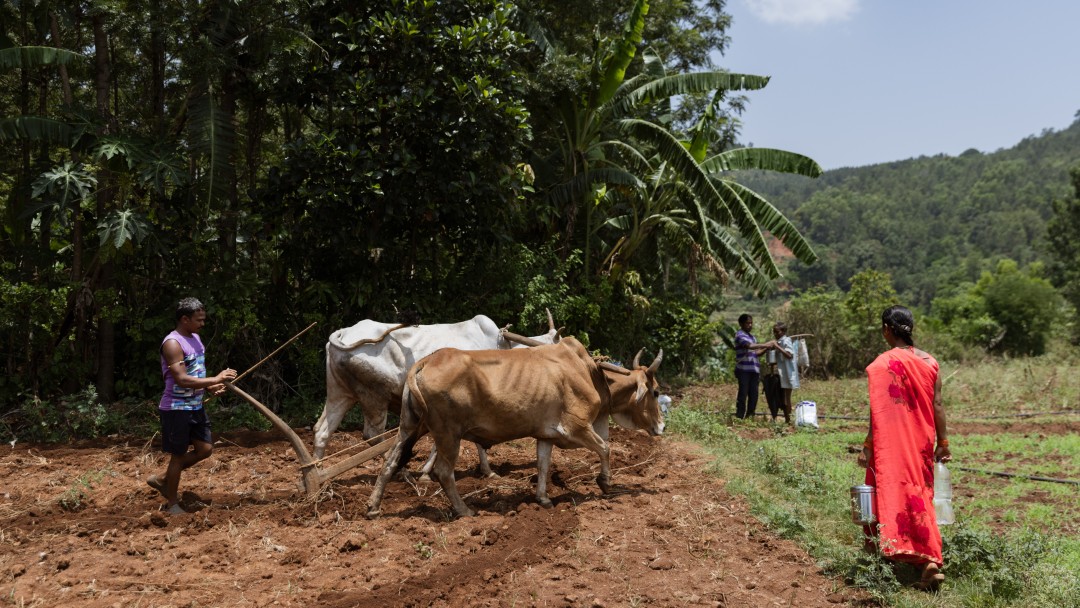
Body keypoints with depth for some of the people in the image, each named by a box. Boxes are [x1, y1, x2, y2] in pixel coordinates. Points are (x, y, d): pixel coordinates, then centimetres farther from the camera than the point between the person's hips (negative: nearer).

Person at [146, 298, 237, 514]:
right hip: (176, 409, -9)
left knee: (205, 449, 11)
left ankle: (162, 479, 25)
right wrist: (215, 379, -27)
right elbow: (182, 380, -28)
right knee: (178, 455, 2)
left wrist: (211, 387, 2)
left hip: (196, 406, 9)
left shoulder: (195, 339, 10)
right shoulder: (173, 343, -19)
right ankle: (172, 503, 18)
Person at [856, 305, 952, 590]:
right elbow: (937, 405, 3)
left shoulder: (882, 364, -12)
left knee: (894, 494, 4)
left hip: (892, 446, -5)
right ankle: (930, 559, 9)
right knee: (921, 495, 14)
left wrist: (868, 446, -10)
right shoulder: (929, 361, 2)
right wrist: (943, 442, 10)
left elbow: (879, 411, -14)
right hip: (921, 444, 5)